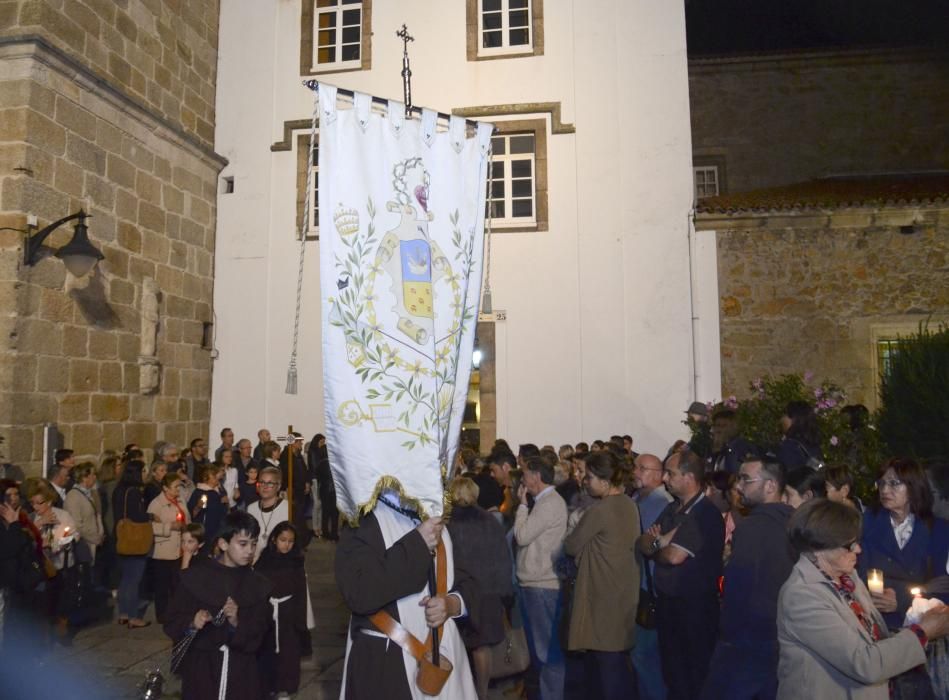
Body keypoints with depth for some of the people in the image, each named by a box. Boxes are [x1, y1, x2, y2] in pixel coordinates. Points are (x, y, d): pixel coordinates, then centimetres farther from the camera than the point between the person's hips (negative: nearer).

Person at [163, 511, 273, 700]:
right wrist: (191, 623, -19)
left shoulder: (258, 585, 3)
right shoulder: (195, 578, -2)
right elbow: (172, 622, 1)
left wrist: (237, 623, -18)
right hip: (200, 669, -1)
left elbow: (257, 637, 0)